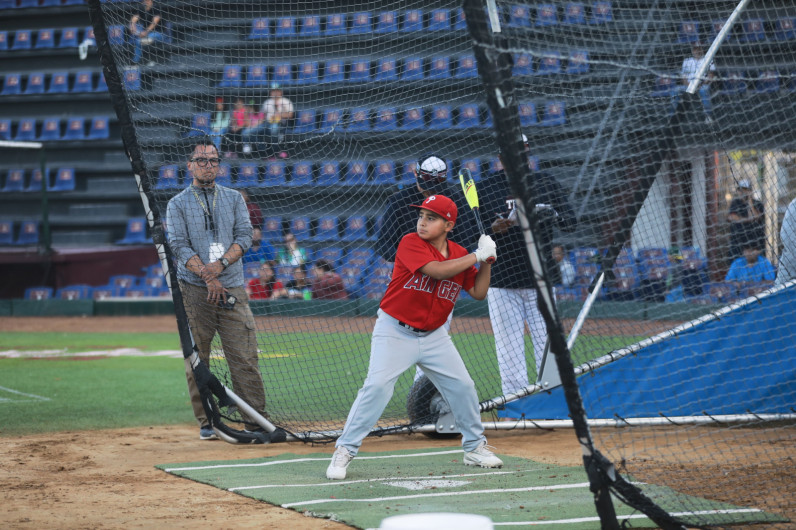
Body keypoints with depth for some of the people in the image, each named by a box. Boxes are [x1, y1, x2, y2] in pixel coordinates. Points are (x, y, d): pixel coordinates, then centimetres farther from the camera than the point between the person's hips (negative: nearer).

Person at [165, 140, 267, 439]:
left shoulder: (234, 199, 15)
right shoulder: (178, 204, 7)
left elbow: (244, 237, 4)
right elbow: (179, 246, -4)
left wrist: (221, 264, -13)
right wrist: (207, 276, -17)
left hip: (232, 289, 1)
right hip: (194, 291, -1)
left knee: (245, 357, -6)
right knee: (196, 359, 0)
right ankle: (206, 422, 7)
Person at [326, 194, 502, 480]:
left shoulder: (459, 254, 2)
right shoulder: (410, 243, -15)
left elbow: (478, 293, 7)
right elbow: (436, 270, -29)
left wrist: (487, 262, -8)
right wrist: (478, 256, -22)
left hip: (434, 336, 5)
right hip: (395, 332, -5)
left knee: (463, 386, 6)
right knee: (377, 386, -18)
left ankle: (475, 447, 26)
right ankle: (344, 451, -11)